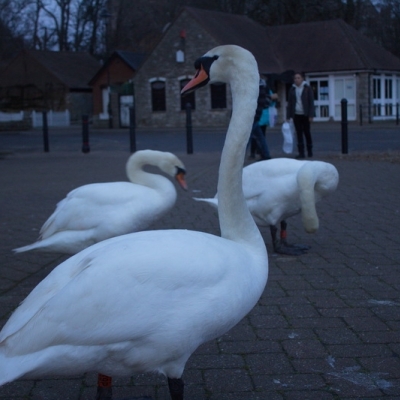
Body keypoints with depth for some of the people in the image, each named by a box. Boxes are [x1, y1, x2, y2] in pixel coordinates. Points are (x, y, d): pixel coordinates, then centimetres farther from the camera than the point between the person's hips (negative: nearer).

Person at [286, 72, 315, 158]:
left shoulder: (307, 88, -1)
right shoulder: (292, 90, 8)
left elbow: (311, 102, -3)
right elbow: (289, 103, 10)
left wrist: (311, 115, -10)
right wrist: (288, 116, 4)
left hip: (305, 115, -2)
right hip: (296, 115, 2)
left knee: (307, 132, 3)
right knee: (299, 133, 1)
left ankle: (310, 151, 16)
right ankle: (301, 153, 2)